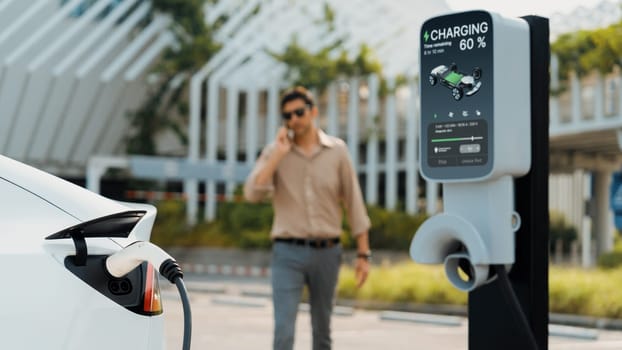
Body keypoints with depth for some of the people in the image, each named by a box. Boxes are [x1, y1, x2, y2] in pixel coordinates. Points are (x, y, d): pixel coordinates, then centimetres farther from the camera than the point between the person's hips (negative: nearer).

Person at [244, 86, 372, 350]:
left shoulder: (337, 151, 2)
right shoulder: (274, 152, 1)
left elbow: (354, 203, 4)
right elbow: (252, 194, -13)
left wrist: (363, 254, 2)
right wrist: (279, 154, -15)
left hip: (327, 252, 1)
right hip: (288, 253, -1)